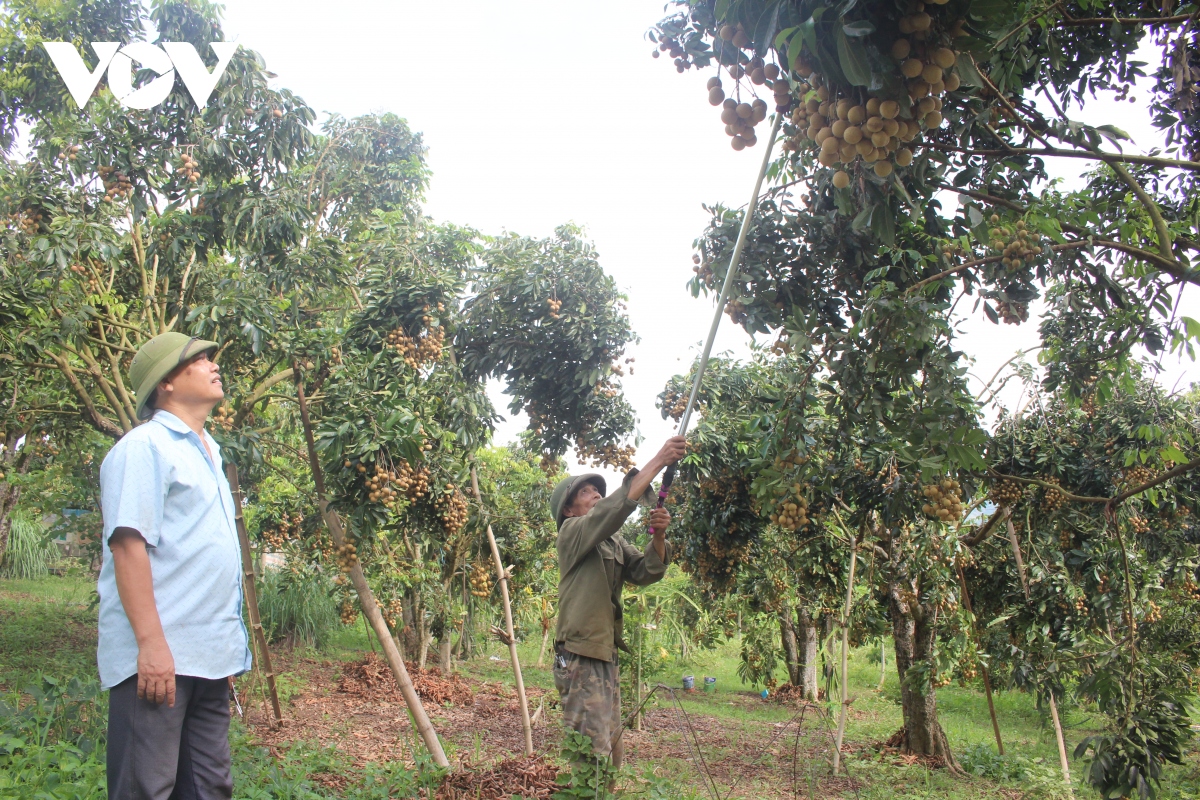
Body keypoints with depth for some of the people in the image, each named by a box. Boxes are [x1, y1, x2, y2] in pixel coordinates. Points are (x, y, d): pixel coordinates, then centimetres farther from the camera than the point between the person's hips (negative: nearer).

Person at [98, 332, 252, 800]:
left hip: (210, 656, 8)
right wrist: (151, 643, -23)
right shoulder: (145, 446, -7)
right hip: (158, 655, -8)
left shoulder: (207, 452, 18)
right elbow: (128, 545, -17)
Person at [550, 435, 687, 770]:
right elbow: (617, 505, -22)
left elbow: (645, 572, 3)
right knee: (590, 754, -10)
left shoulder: (614, 542, 16)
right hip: (581, 658, -8)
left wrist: (658, 536, -16)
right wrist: (659, 460, -23)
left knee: (611, 750, 13)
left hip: (605, 657, 8)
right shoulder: (572, 532, -7)